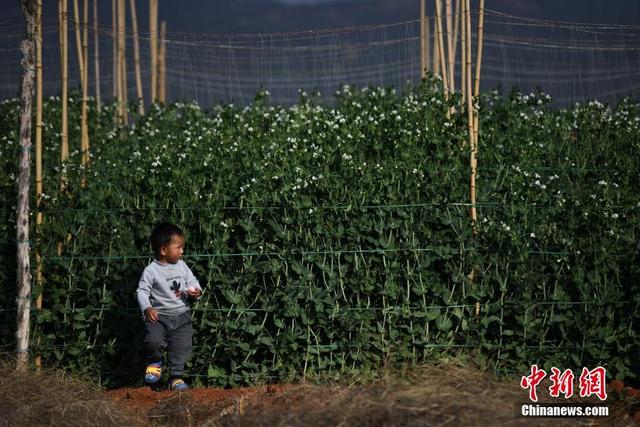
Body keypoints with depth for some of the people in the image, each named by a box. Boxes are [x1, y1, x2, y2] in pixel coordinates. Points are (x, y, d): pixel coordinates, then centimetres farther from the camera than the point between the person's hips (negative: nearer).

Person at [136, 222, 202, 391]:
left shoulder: (182, 266, 5)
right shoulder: (151, 271, -9)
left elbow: (192, 281, 12)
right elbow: (142, 291, -7)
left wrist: (196, 291, -11)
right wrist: (147, 308, -21)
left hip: (181, 315, 4)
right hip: (159, 315, -4)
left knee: (182, 346, -1)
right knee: (154, 341, -23)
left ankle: (175, 378, 13)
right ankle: (154, 363, 9)